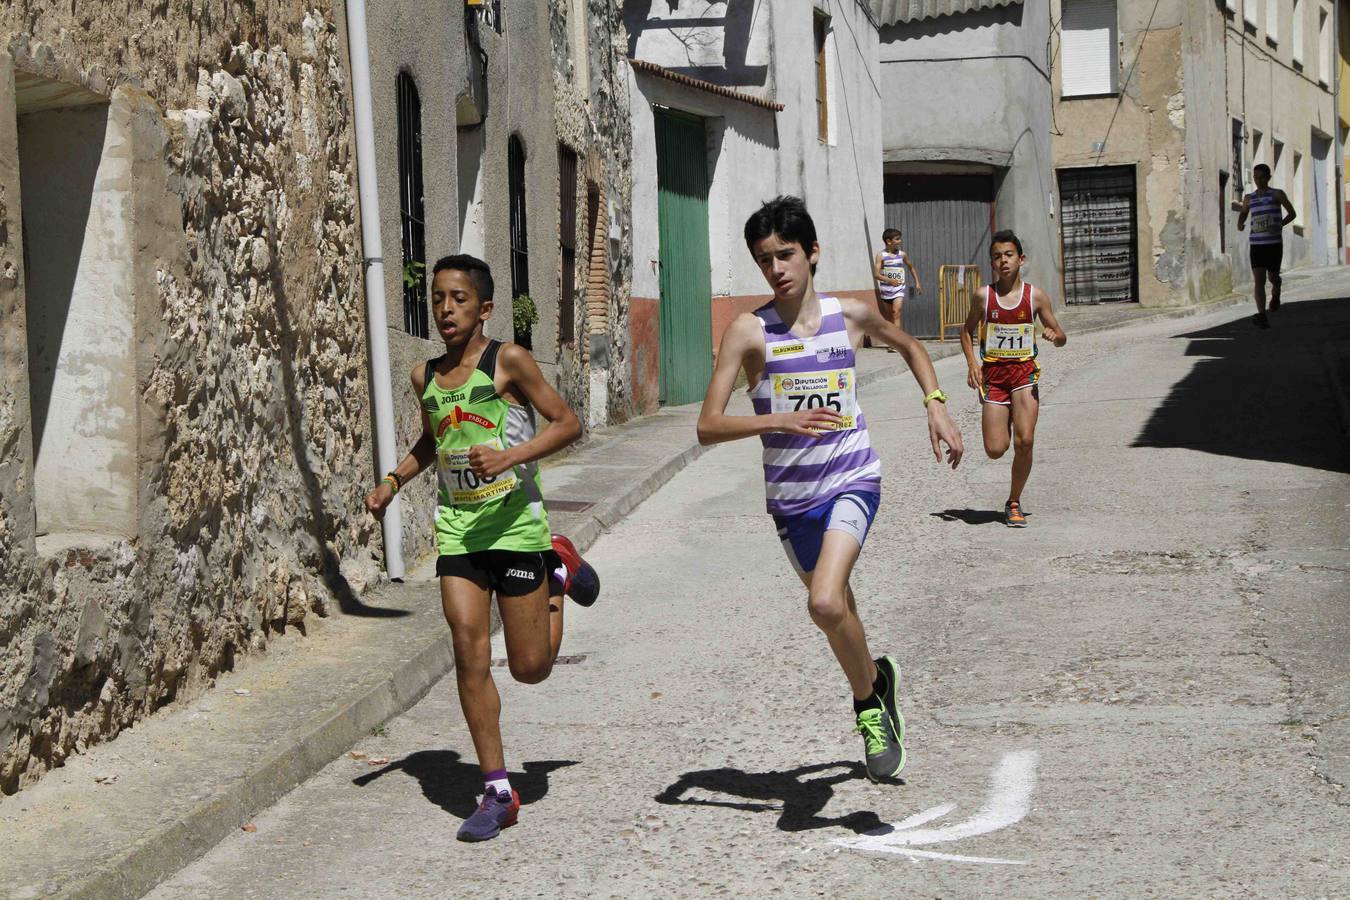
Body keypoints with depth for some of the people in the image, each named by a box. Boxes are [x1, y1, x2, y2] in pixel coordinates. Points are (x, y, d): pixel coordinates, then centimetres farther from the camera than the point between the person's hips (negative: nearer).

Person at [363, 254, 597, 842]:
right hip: (457, 527, 4)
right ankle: (498, 793, 1)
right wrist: (393, 482, 11)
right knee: (470, 654, -8)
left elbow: (568, 424, -8)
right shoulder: (425, 376, 8)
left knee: (530, 668, 3)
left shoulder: (507, 362, -7)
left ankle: (559, 572, 33)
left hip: (514, 522, -4)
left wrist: (511, 457, -21)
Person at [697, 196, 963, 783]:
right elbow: (708, 427, -15)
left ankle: (868, 702, 0)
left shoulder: (852, 316, -1)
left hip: (852, 481, -2)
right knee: (836, 610, 16)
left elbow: (911, 347, 22)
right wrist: (781, 421, -29)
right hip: (790, 496, 2)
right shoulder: (750, 331, -8)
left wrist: (936, 405, 7)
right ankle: (875, 687, 44)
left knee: (825, 604, -24)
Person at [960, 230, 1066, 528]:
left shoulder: (1036, 296, -1)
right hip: (992, 373, 1)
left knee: (1024, 441, -16)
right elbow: (967, 331, 12)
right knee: (995, 450, -4)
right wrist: (972, 362, -4)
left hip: (1024, 372, -1)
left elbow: (1061, 337, 5)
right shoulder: (984, 296, -1)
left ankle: (1014, 503, 5)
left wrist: (1054, 336, -19)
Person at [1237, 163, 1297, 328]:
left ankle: (1276, 295, 46)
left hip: (1274, 243, -2)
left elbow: (1292, 214, 6)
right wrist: (1240, 224, 6)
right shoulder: (1249, 198, 12)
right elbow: (1243, 214, 29)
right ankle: (1262, 317, -18)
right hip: (1256, 243, 2)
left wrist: (1279, 225, -12)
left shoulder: (1277, 194, 3)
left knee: (1273, 276, 9)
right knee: (1259, 280, -11)